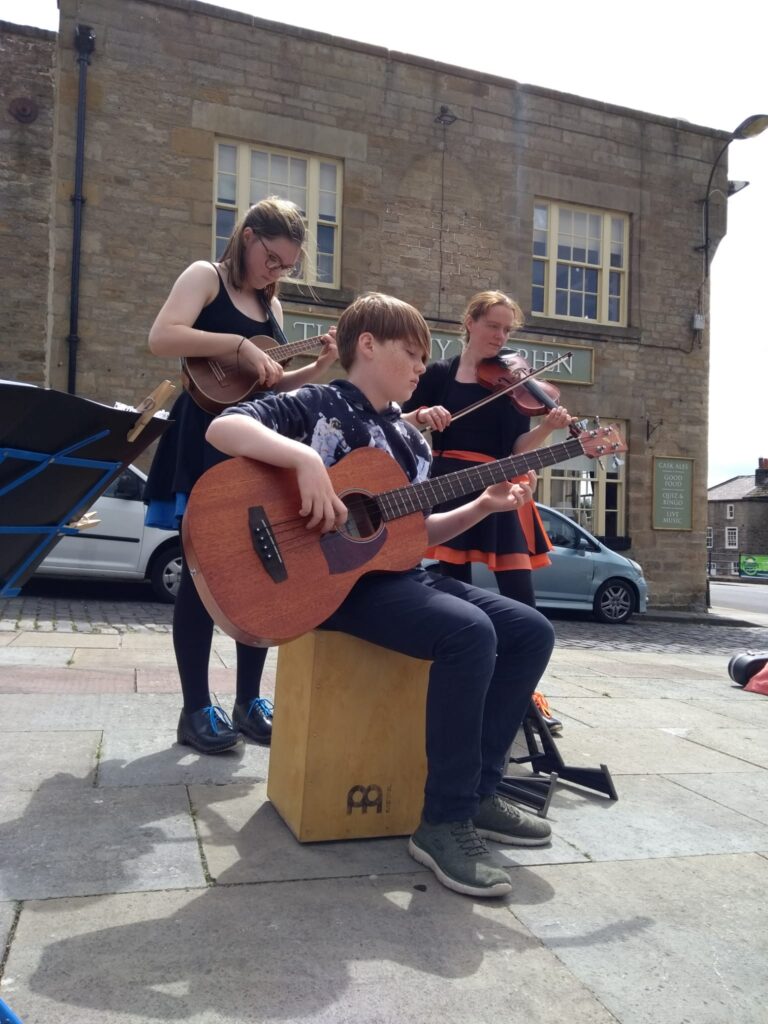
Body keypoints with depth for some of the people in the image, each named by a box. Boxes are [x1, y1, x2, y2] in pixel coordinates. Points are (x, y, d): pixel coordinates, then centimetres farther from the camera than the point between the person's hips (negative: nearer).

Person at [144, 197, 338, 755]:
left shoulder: (270, 304, 19)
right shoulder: (206, 276, 0)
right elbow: (161, 337, -18)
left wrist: (316, 370, 4)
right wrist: (239, 345, -23)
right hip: (206, 443, -7)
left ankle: (249, 700, 14)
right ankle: (197, 709, 5)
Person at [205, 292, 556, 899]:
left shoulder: (411, 440, 18)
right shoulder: (317, 405, -4)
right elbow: (223, 428, -18)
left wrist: (484, 506, 8)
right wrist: (306, 459, -31)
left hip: (401, 574, 9)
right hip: (337, 580, -8)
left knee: (533, 631, 0)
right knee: (469, 632, -31)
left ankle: (479, 791, 7)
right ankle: (444, 821, -16)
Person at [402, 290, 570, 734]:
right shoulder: (439, 373, 7)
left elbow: (519, 448, 1)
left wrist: (548, 426, -17)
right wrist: (421, 415, -16)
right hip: (447, 487, -1)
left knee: (520, 596, -6)